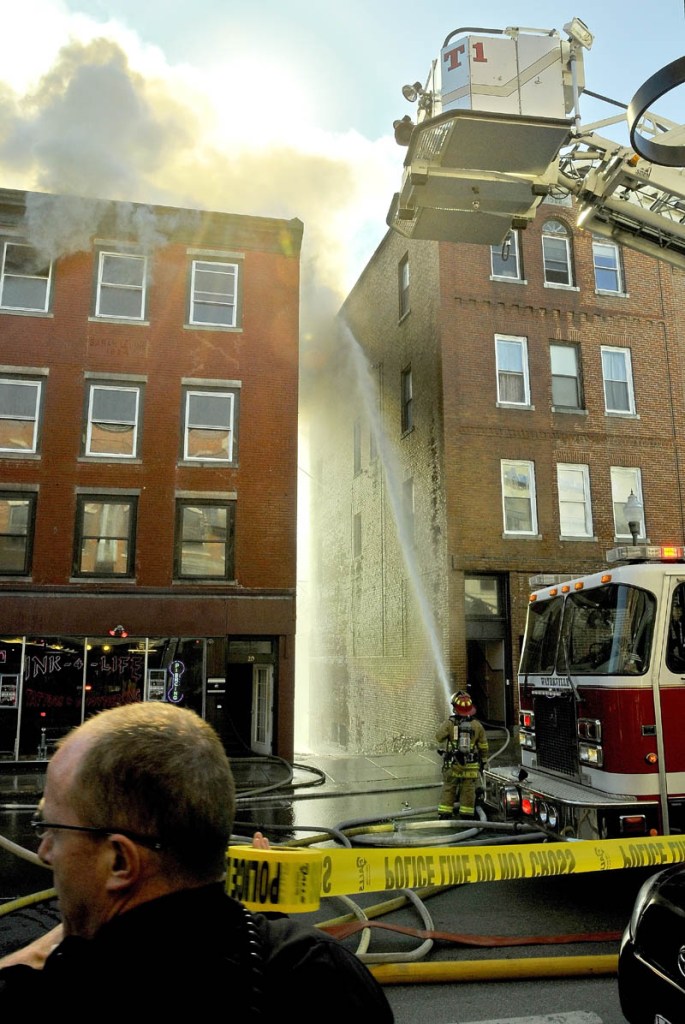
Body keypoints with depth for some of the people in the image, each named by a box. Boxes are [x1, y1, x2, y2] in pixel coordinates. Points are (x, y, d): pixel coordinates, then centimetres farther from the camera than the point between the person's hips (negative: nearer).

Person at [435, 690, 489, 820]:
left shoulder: (449, 723, -10)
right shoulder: (477, 725, -4)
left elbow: (439, 737, 1)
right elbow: (483, 746, 4)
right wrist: (483, 761, 16)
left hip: (452, 763, -1)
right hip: (471, 765, 1)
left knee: (448, 789, 9)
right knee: (468, 790, 9)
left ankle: (445, 814, 11)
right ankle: (466, 816, 14)